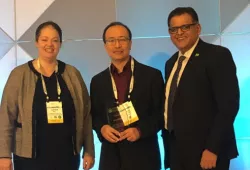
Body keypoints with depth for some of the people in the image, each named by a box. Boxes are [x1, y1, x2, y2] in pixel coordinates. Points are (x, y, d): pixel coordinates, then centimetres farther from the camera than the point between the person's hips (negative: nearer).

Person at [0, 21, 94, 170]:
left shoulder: (73, 74, 3)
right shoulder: (19, 74, -2)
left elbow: (86, 115, 5)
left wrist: (89, 151, 3)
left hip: (67, 156, 2)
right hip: (30, 157, -2)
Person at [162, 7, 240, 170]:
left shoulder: (218, 55, -10)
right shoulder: (171, 63, 13)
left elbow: (229, 105, -17)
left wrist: (212, 149, -20)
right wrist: (168, 145, 7)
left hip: (205, 151, -7)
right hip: (177, 151, 7)